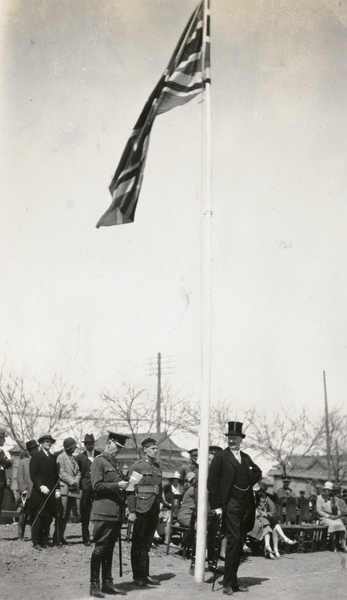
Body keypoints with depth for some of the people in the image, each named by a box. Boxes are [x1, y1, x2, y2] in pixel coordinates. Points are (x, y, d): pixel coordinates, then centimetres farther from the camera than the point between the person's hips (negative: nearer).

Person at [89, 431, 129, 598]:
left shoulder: (115, 462, 19)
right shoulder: (99, 461, -6)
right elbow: (97, 485, -14)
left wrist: (124, 486, 11)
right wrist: (117, 485, -18)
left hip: (116, 513, 8)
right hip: (104, 512, -8)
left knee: (109, 549, 12)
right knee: (100, 548, -4)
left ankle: (107, 583, 18)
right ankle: (94, 585, 2)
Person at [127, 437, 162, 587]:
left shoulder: (157, 467, 14)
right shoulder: (137, 466, -6)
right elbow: (131, 490, -10)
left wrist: (159, 509, 14)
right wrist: (131, 511, -14)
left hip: (154, 510, 6)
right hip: (141, 510, -6)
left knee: (147, 544, 11)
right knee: (138, 544, 2)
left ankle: (145, 575, 18)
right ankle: (138, 576, 10)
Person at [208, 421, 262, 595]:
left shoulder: (246, 458, 14)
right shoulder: (220, 457, -3)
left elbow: (257, 473, 28)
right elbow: (212, 482, -7)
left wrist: (249, 482, 6)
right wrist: (216, 506, -12)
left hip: (246, 505, 6)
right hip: (230, 504, -6)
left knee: (240, 542, 9)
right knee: (233, 539, -13)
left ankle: (233, 581, 19)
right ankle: (228, 583, -7)